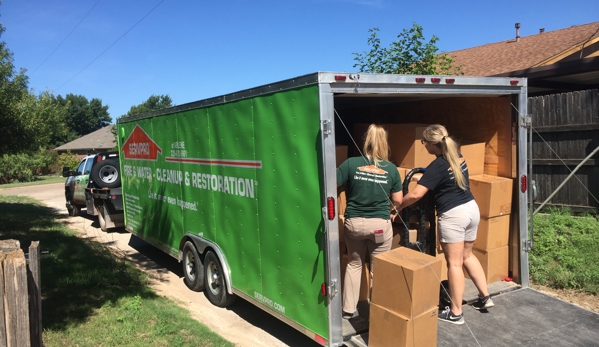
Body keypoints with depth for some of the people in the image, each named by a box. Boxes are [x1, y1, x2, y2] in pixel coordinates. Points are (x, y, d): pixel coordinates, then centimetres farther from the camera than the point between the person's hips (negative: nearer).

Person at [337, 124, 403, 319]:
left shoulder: (351, 164, -8)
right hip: (380, 224, -1)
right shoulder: (391, 169, -4)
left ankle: (349, 309, 26)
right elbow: (398, 201, 2)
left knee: (354, 264, 19)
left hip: (353, 222, 1)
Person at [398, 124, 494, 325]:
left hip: (453, 215, -9)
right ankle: (485, 297, 31)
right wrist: (424, 179, 28)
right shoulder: (458, 156, 7)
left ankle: (455, 313, 9)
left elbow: (416, 194, -23)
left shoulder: (437, 166, -17)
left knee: (454, 263, 0)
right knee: (467, 256, 23)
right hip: (472, 208, 9)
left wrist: (396, 207, -9)